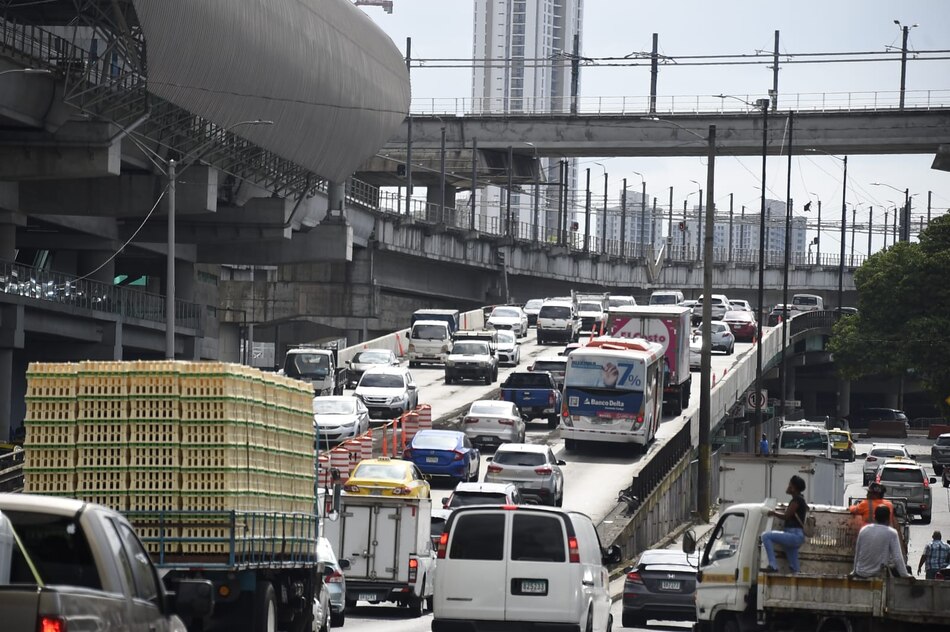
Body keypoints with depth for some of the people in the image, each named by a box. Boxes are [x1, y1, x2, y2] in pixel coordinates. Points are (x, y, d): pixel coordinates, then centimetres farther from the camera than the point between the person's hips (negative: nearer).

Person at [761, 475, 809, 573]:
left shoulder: (797, 500, -9)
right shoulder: (800, 499, 22)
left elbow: (786, 516, -14)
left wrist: (773, 513, 1)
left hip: (795, 535, -11)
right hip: (796, 537, 11)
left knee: (766, 536, -22)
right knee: (794, 568, 15)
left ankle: (773, 566, -27)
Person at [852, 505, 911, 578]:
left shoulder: (863, 530, 1)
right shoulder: (891, 533, -11)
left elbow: (857, 553, 10)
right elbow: (897, 557, -14)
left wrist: (855, 571, 21)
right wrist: (905, 575, -5)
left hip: (861, 573, 4)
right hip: (878, 573, -4)